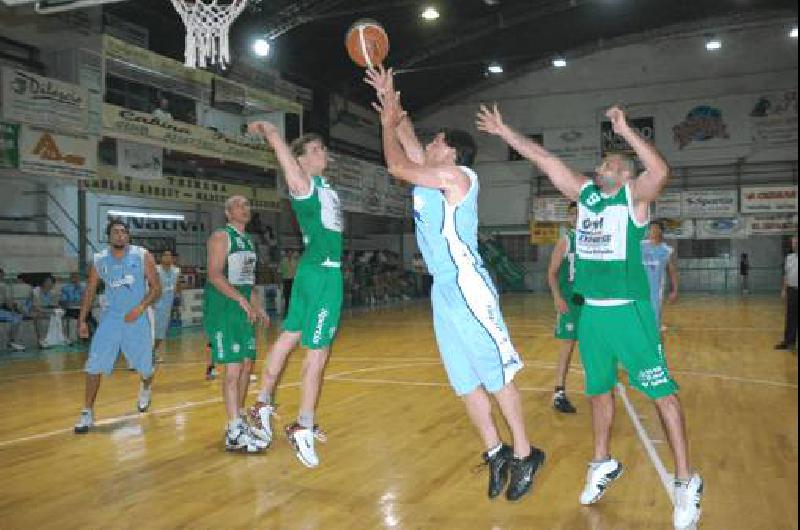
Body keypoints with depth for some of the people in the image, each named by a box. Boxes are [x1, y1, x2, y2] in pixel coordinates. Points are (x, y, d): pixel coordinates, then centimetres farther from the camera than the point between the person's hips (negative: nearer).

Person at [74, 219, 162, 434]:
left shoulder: (142, 256, -7)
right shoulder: (99, 260, 0)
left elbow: (156, 287, -7)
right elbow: (90, 291, 10)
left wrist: (141, 307, -21)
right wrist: (82, 320, 5)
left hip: (138, 318, -1)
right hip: (111, 317, 1)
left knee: (144, 365, 10)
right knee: (94, 365, -8)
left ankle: (146, 388, 45)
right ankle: (87, 412, 4)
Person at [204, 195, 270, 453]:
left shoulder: (248, 240, 18)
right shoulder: (221, 237, -8)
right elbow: (214, 275, -19)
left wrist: (259, 308, 17)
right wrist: (242, 299, -27)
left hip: (244, 308, 9)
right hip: (222, 308, -9)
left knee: (247, 365, 11)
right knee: (233, 367, -11)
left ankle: (238, 419, 25)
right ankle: (234, 435, -9)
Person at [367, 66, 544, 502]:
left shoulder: (457, 175, -7)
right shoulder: (432, 176, 17)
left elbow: (396, 166, -11)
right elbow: (406, 140, 27)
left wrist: (387, 122, 2)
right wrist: (391, 102, 23)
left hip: (467, 287, -9)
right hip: (442, 290, 9)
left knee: (496, 374, -3)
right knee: (465, 381, 10)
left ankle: (524, 454, 8)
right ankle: (496, 453, 20)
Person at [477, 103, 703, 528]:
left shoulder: (635, 195, -4)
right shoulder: (583, 191, 11)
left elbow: (661, 172, -26)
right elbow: (543, 158, 11)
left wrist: (624, 130, -27)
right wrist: (504, 131, 10)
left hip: (629, 309, -6)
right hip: (591, 310, 6)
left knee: (661, 391, -3)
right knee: (599, 389, 16)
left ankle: (686, 481, 7)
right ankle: (603, 464, 32)